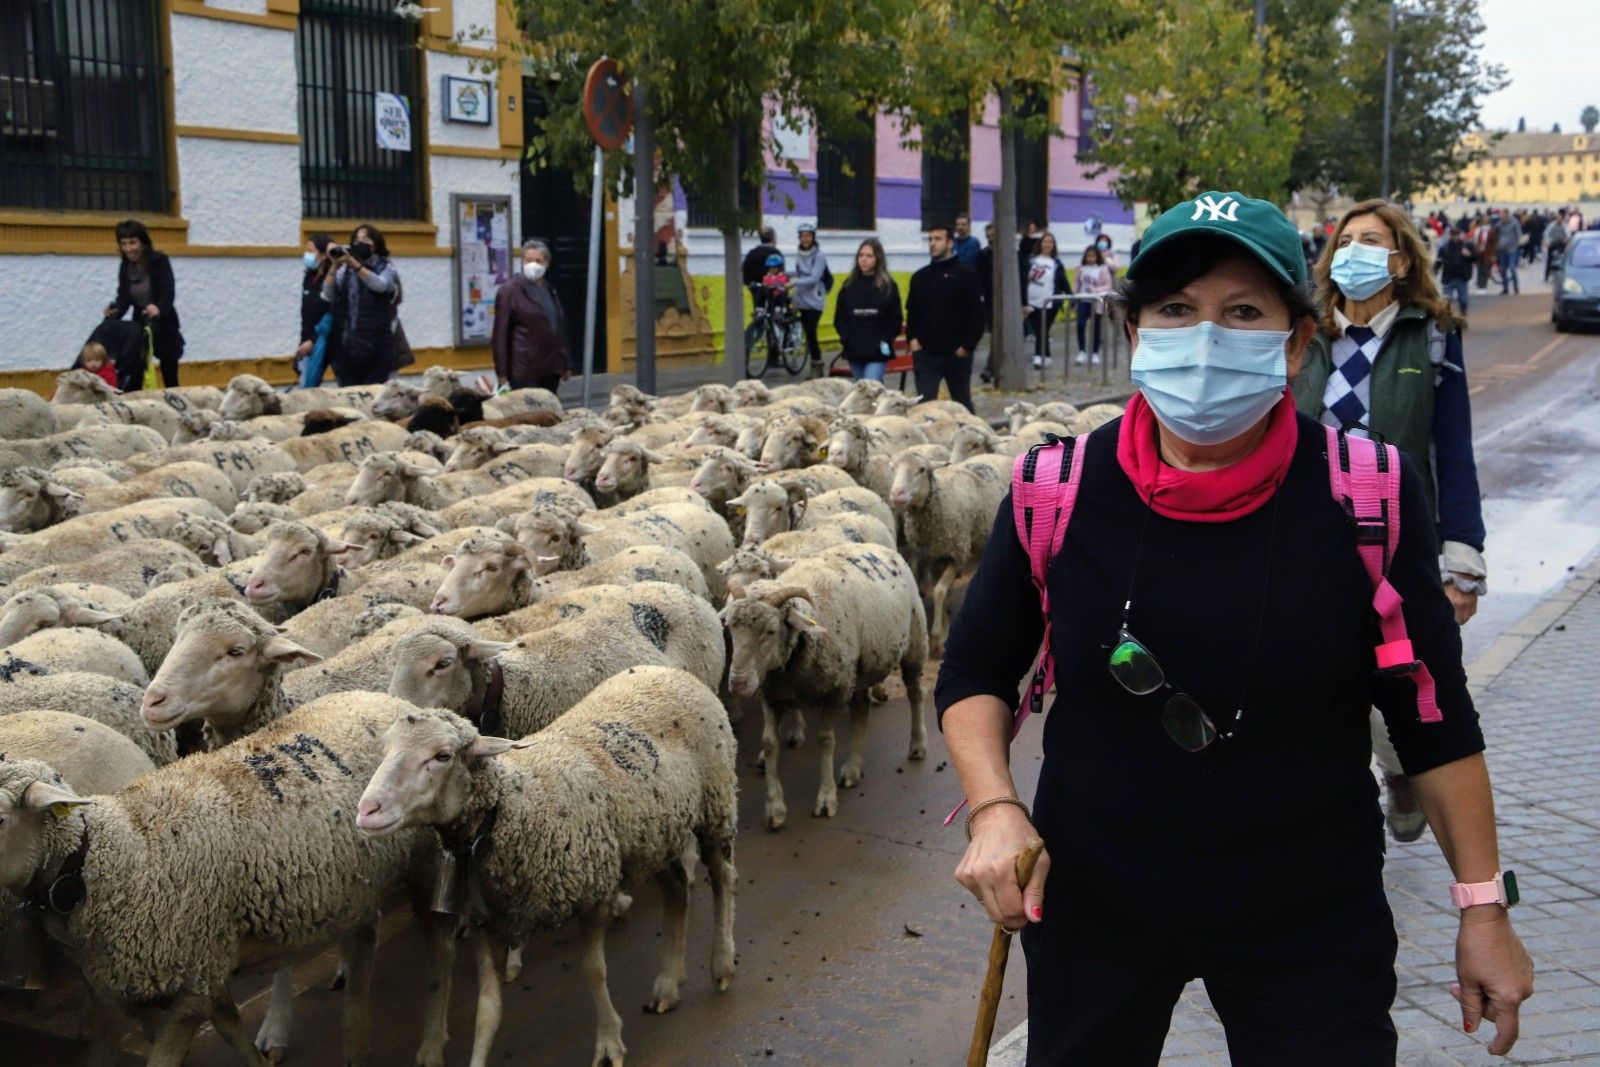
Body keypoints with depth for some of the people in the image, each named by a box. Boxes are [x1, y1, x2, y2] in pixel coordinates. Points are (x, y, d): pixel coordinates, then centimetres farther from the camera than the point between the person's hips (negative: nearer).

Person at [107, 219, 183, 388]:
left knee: (170, 380, 4)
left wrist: (158, 308, -46)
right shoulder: (125, 267, 0)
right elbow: (124, 297, -3)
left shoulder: (160, 261, -15)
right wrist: (115, 310, -26)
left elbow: (169, 293, -25)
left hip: (164, 327, -4)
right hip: (139, 325, 4)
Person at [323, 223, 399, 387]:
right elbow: (328, 296, 0)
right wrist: (335, 266, -11)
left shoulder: (386, 268, 6)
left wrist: (354, 263, -23)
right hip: (347, 346, 2)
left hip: (376, 346, -2)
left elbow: (380, 285, -16)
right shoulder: (345, 270, 11)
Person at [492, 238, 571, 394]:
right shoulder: (509, 291, -5)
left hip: (551, 369, 7)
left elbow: (560, 328, 21)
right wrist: (502, 372, -13)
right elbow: (501, 334, -8)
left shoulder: (550, 291, 15)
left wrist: (566, 364, 18)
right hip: (524, 370, -6)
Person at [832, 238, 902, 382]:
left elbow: (895, 319, 2)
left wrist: (886, 341, -9)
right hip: (854, 350, 4)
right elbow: (839, 317, 10)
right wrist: (845, 338, -4)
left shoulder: (888, 286, 0)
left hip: (877, 352, -4)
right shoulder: (849, 285, 8)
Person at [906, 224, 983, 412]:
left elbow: (977, 314, -7)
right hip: (925, 354, 3)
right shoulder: (919, 277, 9)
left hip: (957, 354, -3)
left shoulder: (966, 275, -4)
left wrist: (968, 345, -13)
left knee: (962, 403, 13)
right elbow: (911, 312, 16)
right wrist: (912, 338, 1)